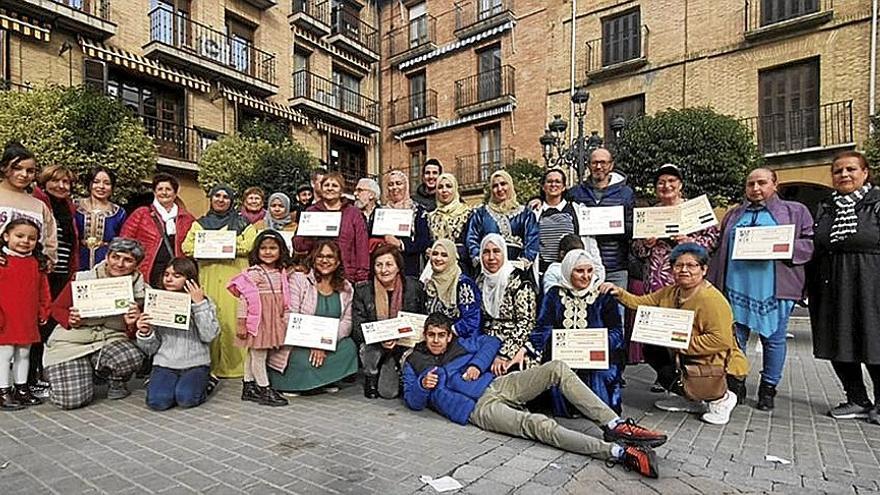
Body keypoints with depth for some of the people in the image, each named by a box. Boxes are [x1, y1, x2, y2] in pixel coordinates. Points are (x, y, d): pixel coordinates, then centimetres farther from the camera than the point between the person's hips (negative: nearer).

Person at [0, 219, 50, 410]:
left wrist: (44, 310, 9)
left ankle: (21, 389, 25)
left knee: (24, 354, 14)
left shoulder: (37, 263, 8)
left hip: (29, 320, 5)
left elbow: (43, 290, 12)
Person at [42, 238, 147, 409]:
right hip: (72, 341, 0)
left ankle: (116, 382, 4)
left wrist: (132, 325, -17)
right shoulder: (82, 279, -6)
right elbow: (57, 308, 7)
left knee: (133, 357, -35)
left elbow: (134, 334, 6)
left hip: (112, 340, 1)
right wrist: (70, 320, -14)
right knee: (73, 400, -18)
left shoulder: (139, 289, -2)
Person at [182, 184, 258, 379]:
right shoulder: (200, 223, 18)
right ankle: (208, 366, 4)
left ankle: (234, 365, 0)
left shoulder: (242, 223, 12)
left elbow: (249, 244, -5)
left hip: (234, 278, -2)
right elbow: (188, 247, 3)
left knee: (232, 317, -6)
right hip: (208, 277, 2)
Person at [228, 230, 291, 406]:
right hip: (257, 320, -7)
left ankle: (248, 387, 27)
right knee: (258, 355, 2)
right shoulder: (253, 273, -12)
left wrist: (284, 319, 17)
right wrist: (241, 323, -15)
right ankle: (265, 390, 11)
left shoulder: (281, 273, 8)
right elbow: (244, 299, -13)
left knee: (253, 354, 18)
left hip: (273, 321, 7)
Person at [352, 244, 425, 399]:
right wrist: (380, 339, -28)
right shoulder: (363, 290, -6)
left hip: (404, 345, -1)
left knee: (388, 392, -15)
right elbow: (358, 329, -8)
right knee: (369, 348, -32)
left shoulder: (414, 287, -7)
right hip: (373, 344, 1)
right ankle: (371, 378, 0)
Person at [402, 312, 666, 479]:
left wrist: (477, 364, 0)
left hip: (497, 384, 6)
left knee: (558, 369, -14)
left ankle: (614, 424, -17)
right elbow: (413, 401, 6)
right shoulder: (414, 363, 10)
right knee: (539, 425, -31)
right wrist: (423, 385, -17)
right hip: (479, 407, -6)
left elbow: (491, 341, 18)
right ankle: (618, 452, -38)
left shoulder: (461, 343, 19)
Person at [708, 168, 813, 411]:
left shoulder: (795, 211, 11)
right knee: (734, 337, 3)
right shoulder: (733, 215, 19)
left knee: (773, 338, 4)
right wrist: (713, 285, 11)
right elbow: (720, 250, 18)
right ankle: (735, 386, 14)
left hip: (775, 288, -2)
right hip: (736, 285, 3)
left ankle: (768, 389, 17)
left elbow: (810, 243, 2)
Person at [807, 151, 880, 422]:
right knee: (838, 345, 9)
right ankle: (857, 400, 24)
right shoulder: (824, 210, 12)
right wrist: (812, 290, 8)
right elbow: (813, 251, 12)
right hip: (832, 289, 4)